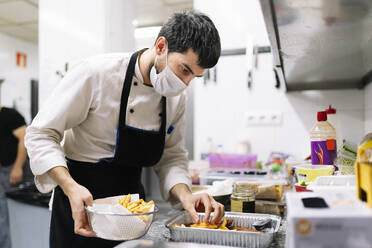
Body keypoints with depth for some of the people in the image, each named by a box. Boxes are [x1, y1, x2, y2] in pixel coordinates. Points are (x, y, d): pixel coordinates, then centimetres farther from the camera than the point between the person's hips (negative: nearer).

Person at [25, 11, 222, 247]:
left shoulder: (177, 97, -4)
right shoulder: (97, 72, -21)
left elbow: (172, 157, 1)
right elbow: (41, 134, -17)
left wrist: (184, 194, -19)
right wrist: (71, 188, -31)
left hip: (132, 205, 6)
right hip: (81, 206, -5)